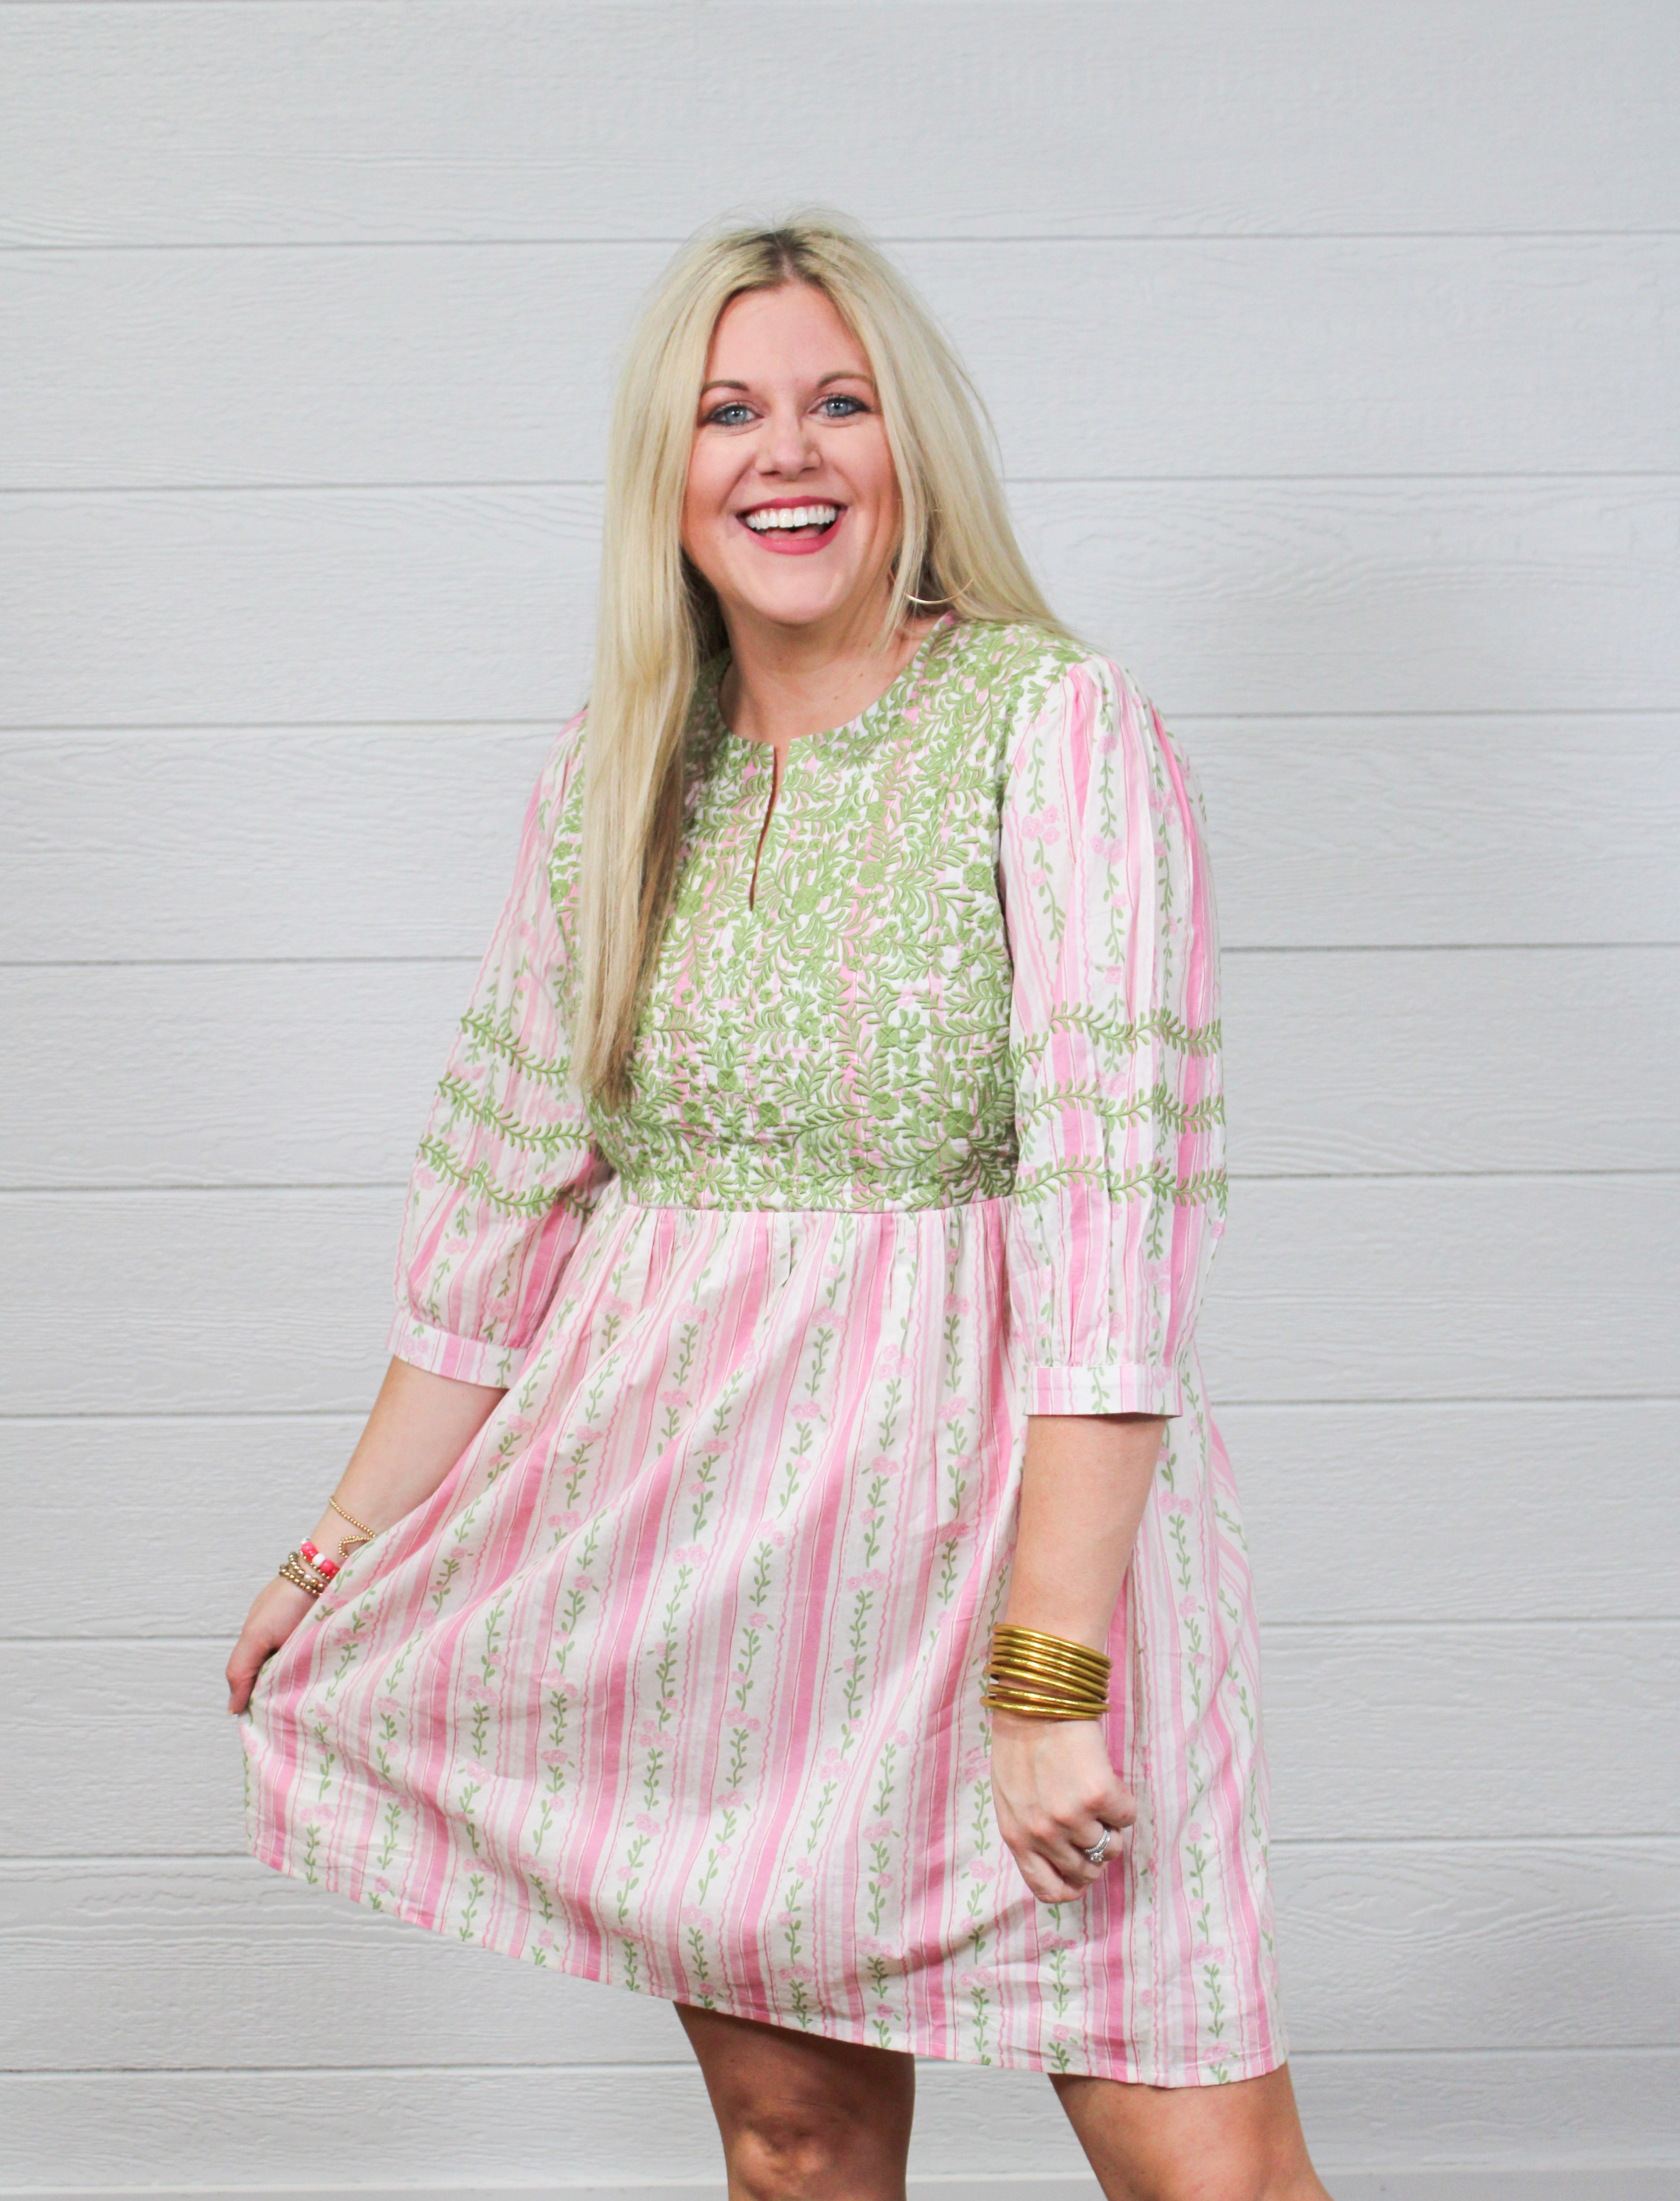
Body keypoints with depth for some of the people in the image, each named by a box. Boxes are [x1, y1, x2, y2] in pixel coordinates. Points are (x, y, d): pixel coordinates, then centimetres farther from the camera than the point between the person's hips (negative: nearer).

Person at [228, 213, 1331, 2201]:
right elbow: (500, 1198, 14)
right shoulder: (609, 782, 7)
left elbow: (1117, 1197, -17)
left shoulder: (1055, 729, -9)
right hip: (690, 1518, 4)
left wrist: (1049, 1669, -22)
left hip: (1007, 1495, -4)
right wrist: (344, 1549, 15)